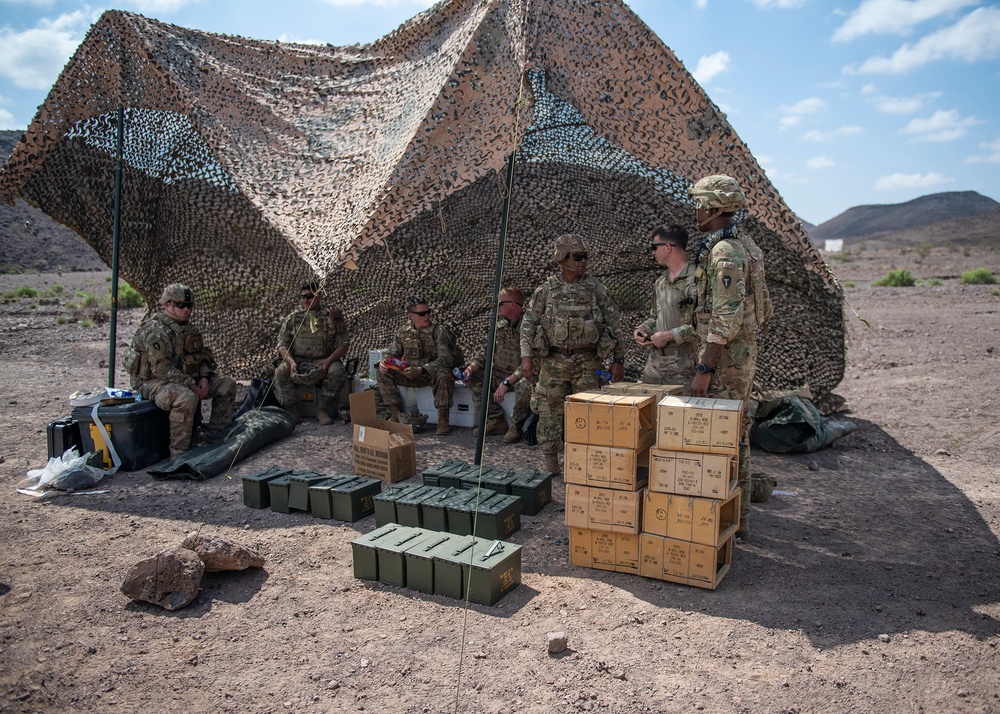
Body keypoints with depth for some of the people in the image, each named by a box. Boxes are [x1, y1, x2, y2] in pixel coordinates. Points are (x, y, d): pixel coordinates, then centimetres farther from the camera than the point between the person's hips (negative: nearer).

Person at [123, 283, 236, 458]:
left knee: (227, 384, 2)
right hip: (153, 381, -9)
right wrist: (192, 385, -25)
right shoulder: (156, 331, -19)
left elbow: (202, 356, 18)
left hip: (186, 377, 9)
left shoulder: (189, 328, 10)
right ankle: (179, 454, -27)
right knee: (187, 398, -39)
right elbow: (161, 369, -26)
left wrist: (204, 377, -3)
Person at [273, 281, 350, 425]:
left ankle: (323, 410, -14)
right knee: (281, 372, -30)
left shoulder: (331, 317, 6)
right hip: (298, 360, 1)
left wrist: (328, 361, -17)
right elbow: (282, 344, 5)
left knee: (337, 372, -33)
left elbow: (343, 343, 1)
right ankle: (293, 412, -16)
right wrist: (291, 362, -17)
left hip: (324, 361, -1)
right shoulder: (293, 318, 10)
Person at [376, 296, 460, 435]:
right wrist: (383, 361, -17)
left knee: (445, 375, -39)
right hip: (411, 375, 5)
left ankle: (443, 419, -25)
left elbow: (446, 358, -24)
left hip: (433, 374, -5)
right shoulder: (404, 331, 3)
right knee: (382, 372, -11)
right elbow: (392, 353, 9)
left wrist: (421, 370, -35)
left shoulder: (440, 331, -13)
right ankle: (394, 415, -6)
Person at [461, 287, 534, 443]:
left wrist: (507, 382, -30)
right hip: (501, 373, 8)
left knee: (525, 386, -40)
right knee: (471, 377, 2)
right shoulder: (501, 324, 7)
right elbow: (488, 352, 11)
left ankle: (516, 426, -12)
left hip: (522, 376, -8)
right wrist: (471, 368, -7)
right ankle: (496, 420, 0)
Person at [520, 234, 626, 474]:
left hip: (587, 363, 0)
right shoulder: (545, 290, 2)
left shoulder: (596, 290, 2)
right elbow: (528, 324, 3)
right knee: (549, 413, 3)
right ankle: (549, 464, 15)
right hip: (553, 362, 0)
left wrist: (618, 360, 1)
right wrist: (526, 356, -8)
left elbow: (614, 325, 4)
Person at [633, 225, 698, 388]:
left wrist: (669, 335, -15)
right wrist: (642, 329, 7)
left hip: (682, 364, -7)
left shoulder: (694, 280, -12)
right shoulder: (660, 282, 15)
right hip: (654, 361, 8)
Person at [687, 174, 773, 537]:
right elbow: (764, 308, 19)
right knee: (737, 435, 15)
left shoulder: (724, 252, -19)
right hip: (744, 352, 11)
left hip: (726, 356, -11)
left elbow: (726, 318, -25)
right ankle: (738, 516, 26)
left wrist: (704, 368, -24)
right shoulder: (745, 244, 14)